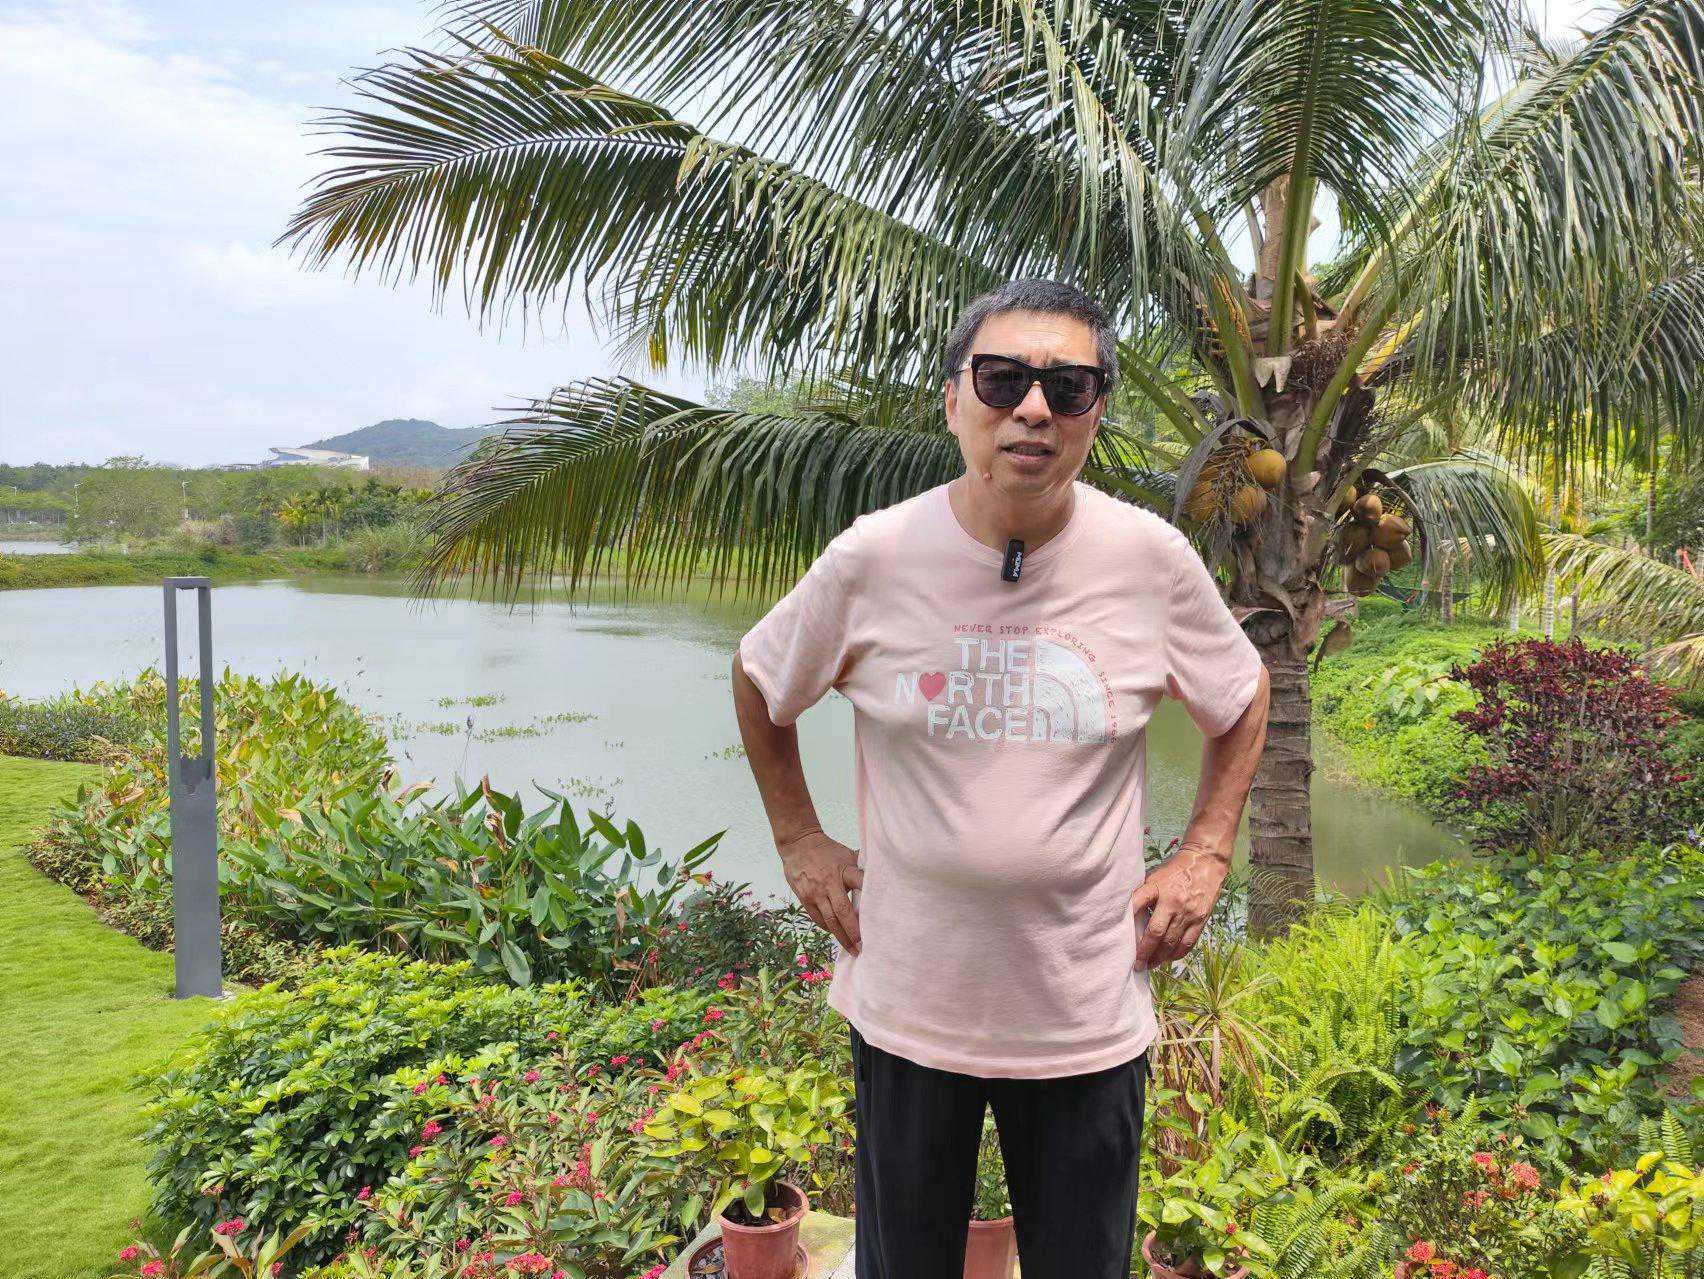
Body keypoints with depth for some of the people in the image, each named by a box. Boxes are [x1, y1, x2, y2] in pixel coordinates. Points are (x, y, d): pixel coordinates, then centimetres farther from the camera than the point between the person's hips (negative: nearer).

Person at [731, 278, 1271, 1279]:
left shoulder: (1153, 560, -9)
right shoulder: (873, 558, -11)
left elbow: (1243, 700, 9)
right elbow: (760, 683, 7)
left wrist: (1205, 857, 2)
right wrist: (799, 839, 4)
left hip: (1089, 1016, 1)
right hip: (909, 1003, 0)